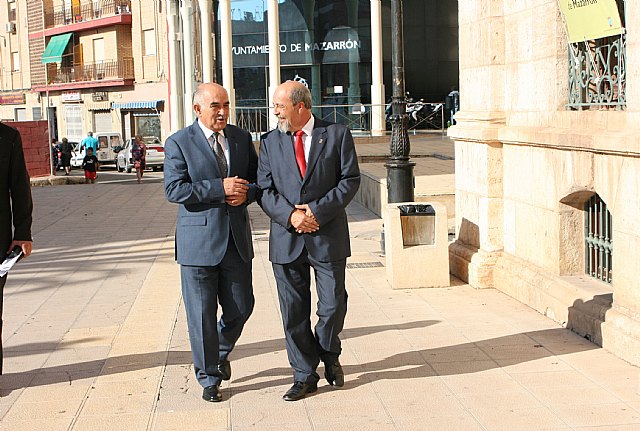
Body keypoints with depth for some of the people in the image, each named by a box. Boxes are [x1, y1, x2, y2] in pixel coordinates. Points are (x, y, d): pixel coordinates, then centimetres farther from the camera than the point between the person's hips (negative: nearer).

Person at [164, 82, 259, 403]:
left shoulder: (241, 138, 10)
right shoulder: (178, 143, -5)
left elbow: (258, 178, 15)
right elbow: (174, 189, -15)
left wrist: (246, 193, -8)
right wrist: (219, 188, -21)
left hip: (236, 239, 4)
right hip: (199, 241, -4)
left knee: (241, 308, 9)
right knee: (202, 314, 3)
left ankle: (220, 352, 38)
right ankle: (209, 378, 18)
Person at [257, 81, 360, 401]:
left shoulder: (337, 135, 0)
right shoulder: (270, 142, 7)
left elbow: (350, 180, -4)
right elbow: (265, 191, 2)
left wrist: (317, 211, -14)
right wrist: (290, 215, -15)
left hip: (328, 236, -2)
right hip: (286, 239, 2)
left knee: (333, 304, 4)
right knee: (294, 311, 6)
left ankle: (328, 353, 34)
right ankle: (305, 375, 19)